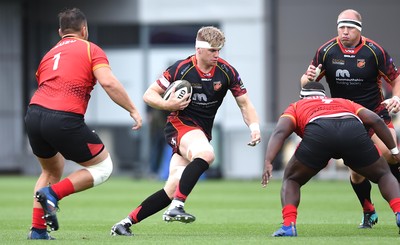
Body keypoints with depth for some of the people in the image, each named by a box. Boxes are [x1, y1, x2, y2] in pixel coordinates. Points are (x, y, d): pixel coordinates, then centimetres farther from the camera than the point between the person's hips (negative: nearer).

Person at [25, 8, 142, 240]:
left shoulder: (49, 55, 26)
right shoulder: (91, 49, 8)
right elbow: (108, 82, -7)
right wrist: (133, 110, -2)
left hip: (34, 115, 6)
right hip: (65, 119, -6)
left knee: (52, 171, 29)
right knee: (103, 166, 12)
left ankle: (38, 229, 20)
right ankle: (53, 193, -5)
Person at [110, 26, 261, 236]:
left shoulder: (227, 72, -2)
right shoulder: (181, 69, -11)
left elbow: (244, 104, 6)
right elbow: (149, 95, -4)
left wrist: (254, 127, -11)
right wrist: (169, 105, -23)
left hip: (202, 132, 5)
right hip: (180, 124, -5)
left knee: (173, 188, -7)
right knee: (206, 154, -37)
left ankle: (126, 223, 2)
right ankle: (175, 208, -38)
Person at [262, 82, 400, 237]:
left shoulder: (295, 107, 35)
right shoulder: (344, 103, 42)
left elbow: (280, 131, 15)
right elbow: (375, 120, 28)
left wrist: (268, 163, 5)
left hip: (318, 131, -1)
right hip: (354, 129, 1)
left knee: (291, 180, 23)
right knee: (384, 175, 24)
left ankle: (288, 225, 2)